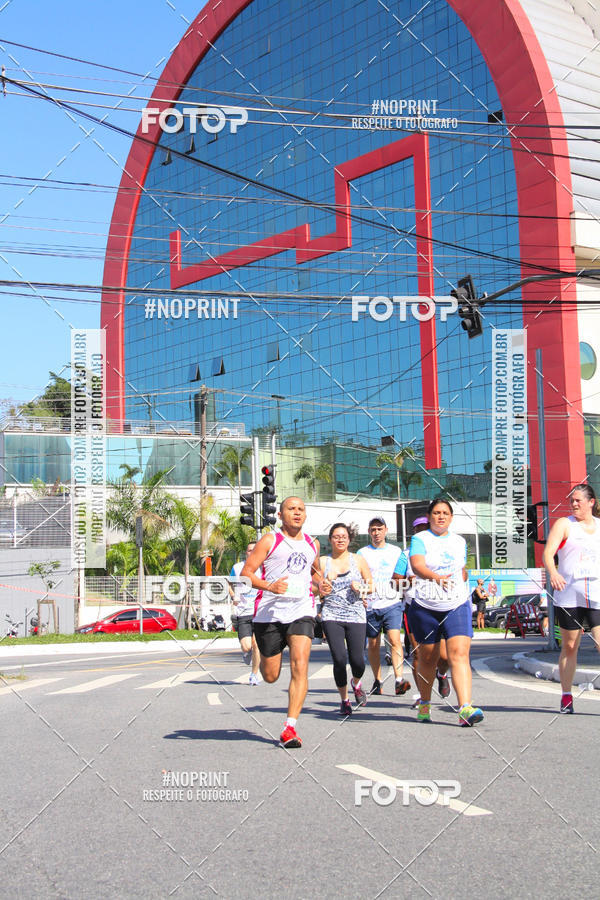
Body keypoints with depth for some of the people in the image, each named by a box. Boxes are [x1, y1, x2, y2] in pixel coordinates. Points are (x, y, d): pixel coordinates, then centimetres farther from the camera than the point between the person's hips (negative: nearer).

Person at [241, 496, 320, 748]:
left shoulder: (312, 544, 17)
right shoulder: (270, 541, 2)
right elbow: (246, 573, -3)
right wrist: (269, 586, -21)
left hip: (301, 612, 2)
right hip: (269, 613, -2)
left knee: (300, 666, -17)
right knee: (271, 676, 6)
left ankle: (290, 728, -15)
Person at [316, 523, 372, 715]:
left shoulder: (358, 560, 8)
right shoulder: (323, 562, 8)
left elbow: (371, 586, 13)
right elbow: (317, 590, 10)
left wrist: (361, 587, -7)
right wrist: (322, 589, -12)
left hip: (356, 615, 0)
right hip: (331, 616, 0)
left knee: (357, 660, -8)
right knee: (339, 659, -11)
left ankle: (356, 684, 29)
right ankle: (344, 699, 11)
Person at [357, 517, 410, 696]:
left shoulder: (396, 551, 11)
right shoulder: (363, 553, 8)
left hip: (392, 603, -1)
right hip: (371, 605, 1)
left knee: (395, 639, -15)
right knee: (373, 644, 6)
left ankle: (399, 680, -19)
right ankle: (377, 681, 18)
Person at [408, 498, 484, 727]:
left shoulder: (459, 541, 14)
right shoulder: (420, 539, -1)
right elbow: (417, 565, -21)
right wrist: (436, 577, -36)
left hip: (457, 606, 2)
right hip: (425, 607, -2)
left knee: (460, 654, -15)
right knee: (428, 658, 8)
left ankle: (465, 708, -24)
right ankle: (425, 704, 31)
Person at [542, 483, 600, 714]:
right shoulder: (564, 524, 4)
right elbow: (548, 552, -9)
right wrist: (553, 573, -28)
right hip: (569, 596, -1)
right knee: (569, 647, 6)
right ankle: (566, 696, 18)